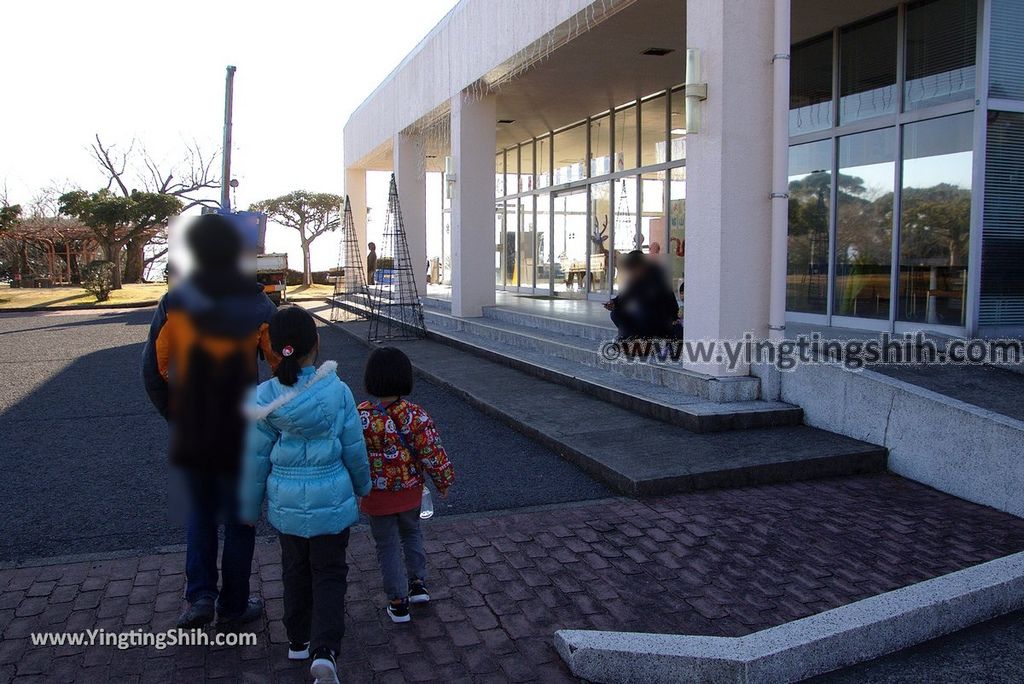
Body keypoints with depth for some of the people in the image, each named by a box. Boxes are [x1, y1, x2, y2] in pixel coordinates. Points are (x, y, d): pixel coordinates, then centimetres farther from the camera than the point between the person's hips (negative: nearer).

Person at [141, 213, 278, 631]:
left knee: (200, 514, 23)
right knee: (238, 520, 13)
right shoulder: (258, 307, -10)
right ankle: (233, 608, 24)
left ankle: (200, 596, 12)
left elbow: (154, 370, -1)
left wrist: (176, 418, 12)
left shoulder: (174, 303, -5)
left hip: (190, 437, 2)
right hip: (241, 438, -2)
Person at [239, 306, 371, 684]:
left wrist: (250, 507, 11)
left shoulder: (264, 397, -11)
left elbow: (256, 460, -3)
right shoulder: (337, 390, -14)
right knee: (329, 573, 11)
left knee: (295, 570, 22)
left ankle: (299, 641, 37)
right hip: (331, 500, -2)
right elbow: (354, 449, -5)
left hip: (286, 503, 2)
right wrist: (362, 486, 13)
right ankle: (324, 651, -4)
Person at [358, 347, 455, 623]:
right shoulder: (416, 415, -16)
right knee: (411, 532, 28)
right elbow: (432, 452, -12)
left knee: (387, 545, 13)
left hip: (378, 495, -2)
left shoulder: (361, 417, -20)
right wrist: (443, 482, 3)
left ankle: (398, 603, 19)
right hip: (411, 491, 2)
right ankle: (418, 584, 28)